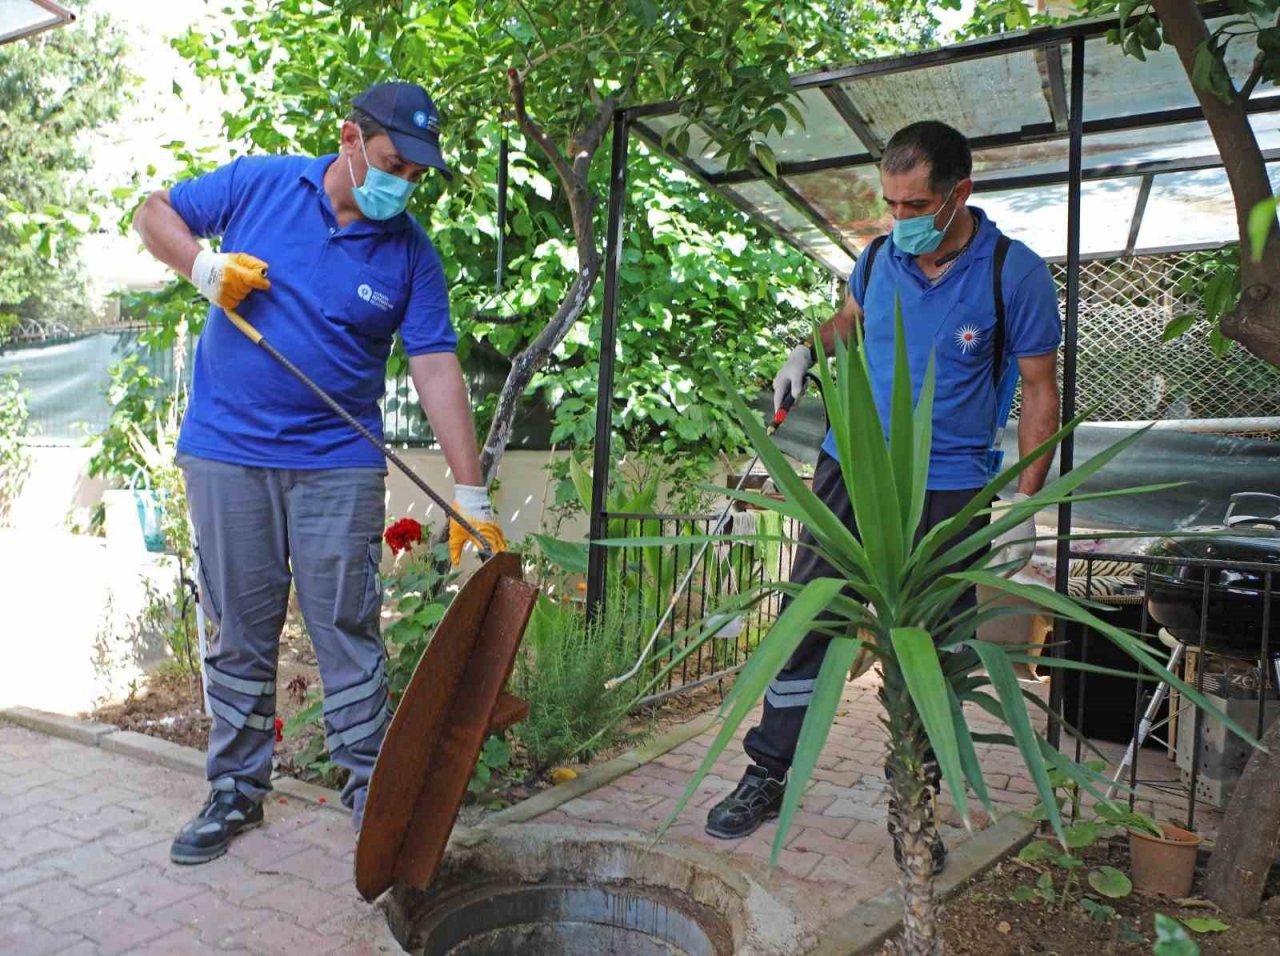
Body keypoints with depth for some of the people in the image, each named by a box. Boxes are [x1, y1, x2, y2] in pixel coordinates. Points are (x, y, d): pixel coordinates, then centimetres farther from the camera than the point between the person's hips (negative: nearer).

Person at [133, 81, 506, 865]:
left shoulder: (411, 251, -3)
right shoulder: (259, 182, 1)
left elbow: (436, 367, -8)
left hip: (339, 463, -1)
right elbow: (155, 211, 14)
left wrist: (471, 491, -14)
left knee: (348, 629, 2)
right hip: (227, 453, 1)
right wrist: (202, 264, -9)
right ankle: (236, 790, 26)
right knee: (241, 632, 10)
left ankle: (371, 785, 18)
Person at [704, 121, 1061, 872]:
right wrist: (809, 348, 2)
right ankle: (769, 775, 19)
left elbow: (1040, 393, -5)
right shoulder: (879, 257, 0)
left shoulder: (1017, 274, -10)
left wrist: (1025, 504, -10)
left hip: (948, 489, -3)